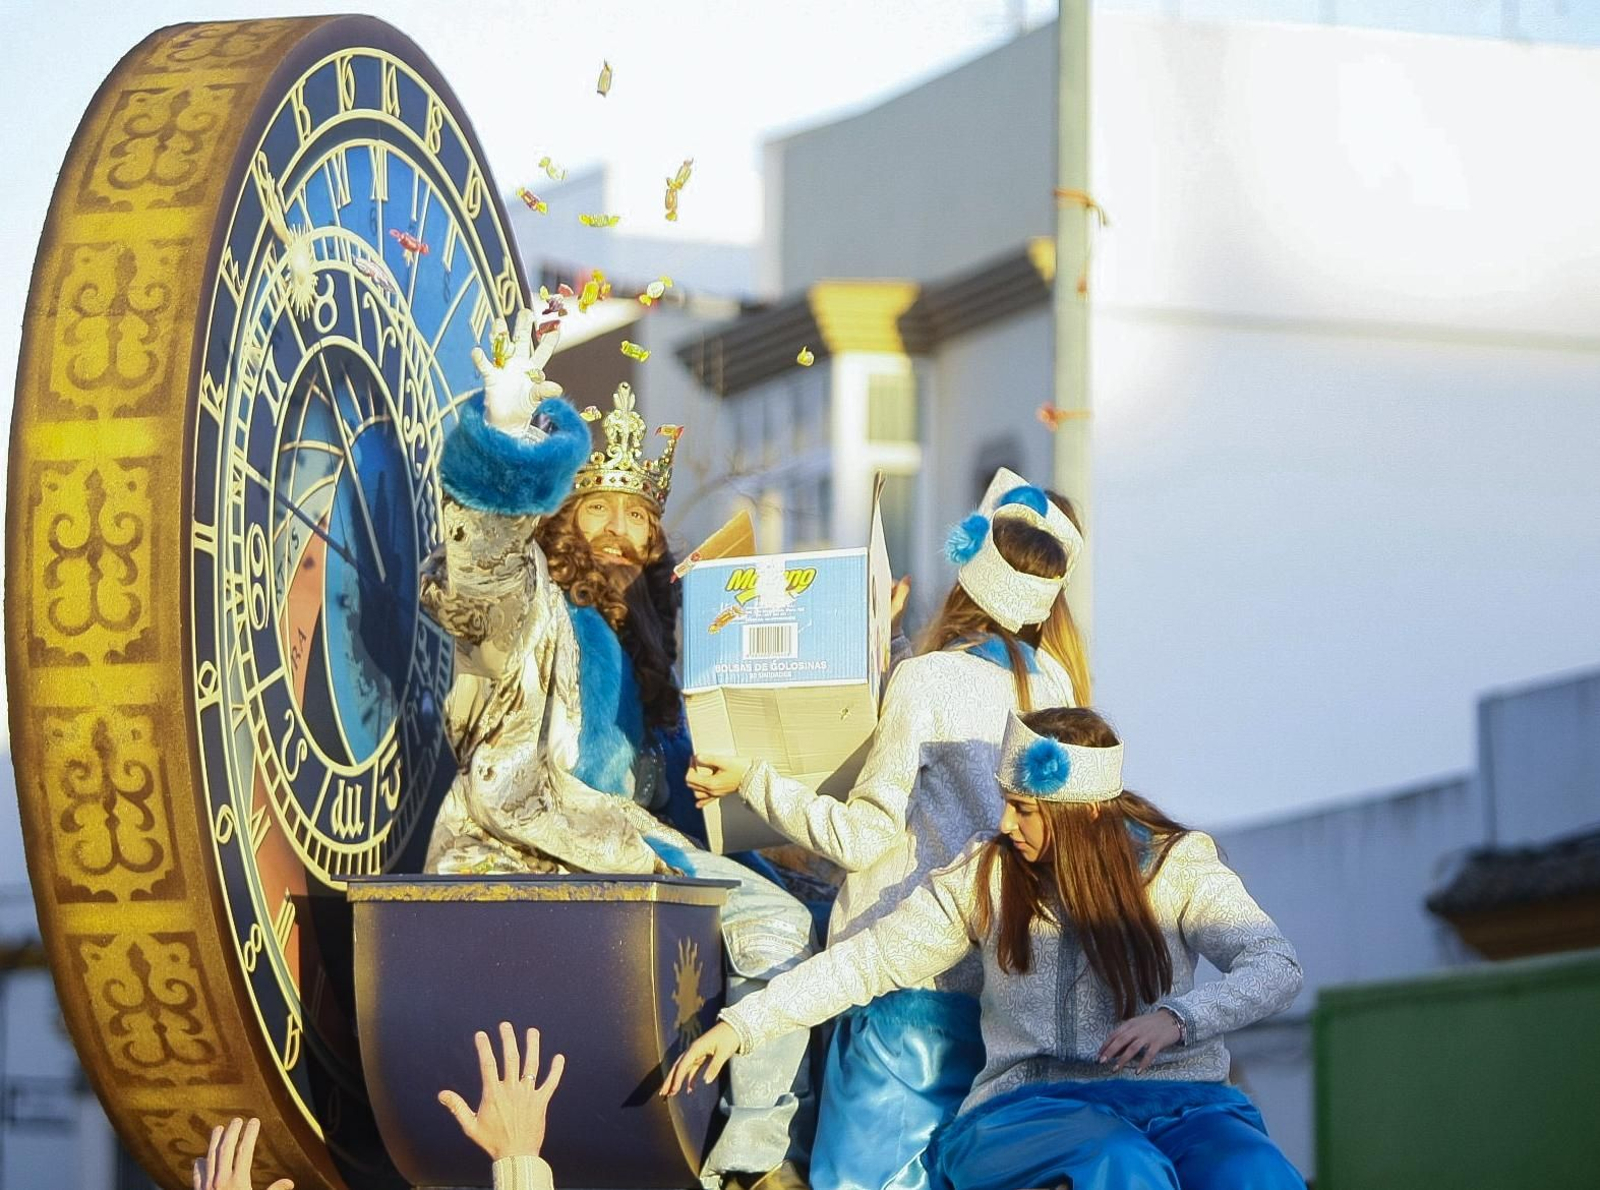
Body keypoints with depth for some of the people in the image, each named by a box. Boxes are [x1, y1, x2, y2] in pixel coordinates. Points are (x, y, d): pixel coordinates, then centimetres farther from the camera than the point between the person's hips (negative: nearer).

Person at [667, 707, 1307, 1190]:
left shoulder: (1176, 864, 5)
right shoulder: (988, 874, 12)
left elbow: (1276, 966, -6)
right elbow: (871, 958, 15)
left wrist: (1176, 1018, -26)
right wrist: (741, 1023, 7)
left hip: (1177, 1093, 0)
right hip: (1030, 1104, 0)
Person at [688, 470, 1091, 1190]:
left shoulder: (927, 681, -13)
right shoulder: (1054, 684, 5)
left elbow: (861, 837, -11)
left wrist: (751, 780, -1)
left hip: (914, 980, -6)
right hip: (1007, 985, 6)